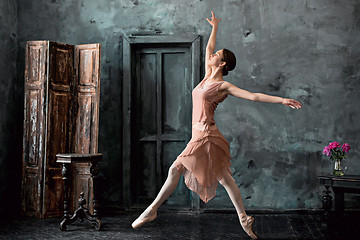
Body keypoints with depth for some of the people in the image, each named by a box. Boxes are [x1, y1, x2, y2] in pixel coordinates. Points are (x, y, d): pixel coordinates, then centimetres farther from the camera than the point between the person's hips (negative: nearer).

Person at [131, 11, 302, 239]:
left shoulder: (223, 86, -8)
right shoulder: (208, 77, 13)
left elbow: (254, 96, -12)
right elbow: (208, 49, 25)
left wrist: (282, 100, -17)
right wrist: (215, 28, 33)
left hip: (206, 136, -8)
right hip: (201, 136, 8)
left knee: (176, 169, -5)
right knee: (224, 178, 8)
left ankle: (152, 210, 4)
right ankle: (244, 219, 13)